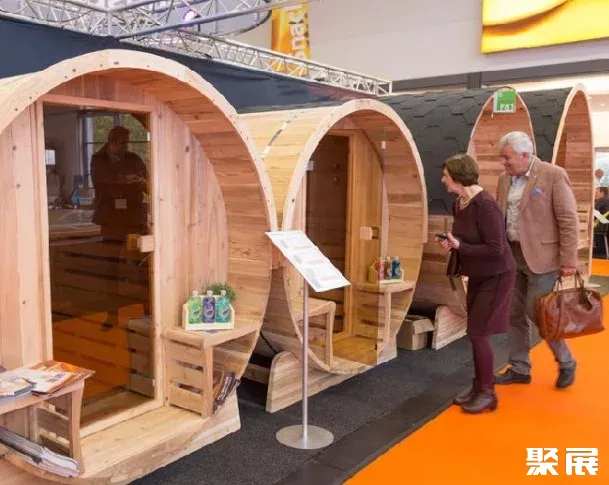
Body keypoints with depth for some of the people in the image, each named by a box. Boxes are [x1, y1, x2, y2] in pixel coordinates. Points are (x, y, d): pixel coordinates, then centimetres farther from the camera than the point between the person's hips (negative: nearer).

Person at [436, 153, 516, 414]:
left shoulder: (485, 205, -26)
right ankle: (478, 387, 26)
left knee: (478, 333, -6)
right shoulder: (458, 204, 2)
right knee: (475, 333, 13)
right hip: (477, 275, 9)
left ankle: (488, 393, 9)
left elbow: (495, 249, -27)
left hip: (496, 276, -9)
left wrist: (459, 246, -24)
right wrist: (451, 243, -5)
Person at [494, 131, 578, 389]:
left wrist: (568, 260, -15)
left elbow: (568, 220, -12)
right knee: (515, 313, 10)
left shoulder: (554, 175, -11)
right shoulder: (505, 179, 8)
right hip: (511, 255, 7)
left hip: (541, 256, -6)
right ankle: (519, 369, 23)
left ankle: (566, 363, 20)